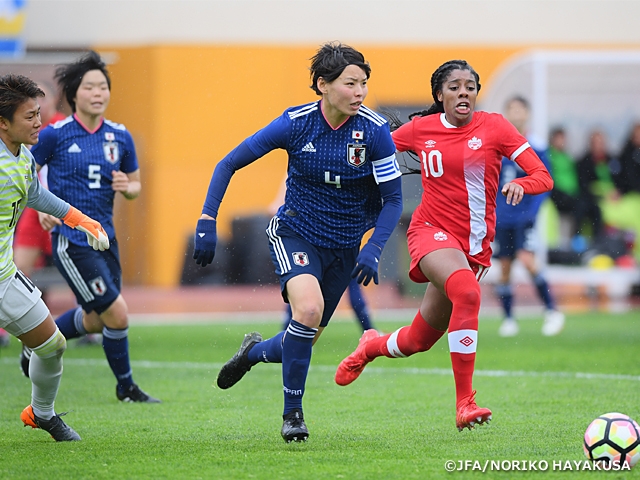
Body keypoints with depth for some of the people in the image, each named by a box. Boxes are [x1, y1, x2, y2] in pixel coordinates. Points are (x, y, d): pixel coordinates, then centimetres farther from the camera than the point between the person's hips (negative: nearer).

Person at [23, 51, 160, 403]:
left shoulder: (120, 137, 5)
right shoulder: (55, 135, -9)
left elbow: (135, 185, 15)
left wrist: (127, 187, -8)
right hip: (70, 239, -6)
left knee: (94, 319, 17)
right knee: (116, 313, -9)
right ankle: (125, 387, 11)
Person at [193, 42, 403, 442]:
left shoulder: (375, 131, -15)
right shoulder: (296, 123, -17)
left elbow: (393, 198, -8)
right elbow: (229, 165, -8)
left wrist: (373, 250, -23)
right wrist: (207, 222, -16)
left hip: (344, 248, 3)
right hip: (295, 233, -2)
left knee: (303, 342, 9)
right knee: (309, 307, -30)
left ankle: (255, 351, 46)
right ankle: (292, 412, -14)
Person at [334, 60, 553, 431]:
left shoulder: (494, 127, -2)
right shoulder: (421, 129, 1)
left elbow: (543, 177, -7)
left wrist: (520, 185, -27)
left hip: (475, 246, 2)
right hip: (432, 231, -2)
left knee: (418, 341, 8)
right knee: (467, 292, -35)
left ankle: (372, 346, 46)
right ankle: (465, 403, -32)